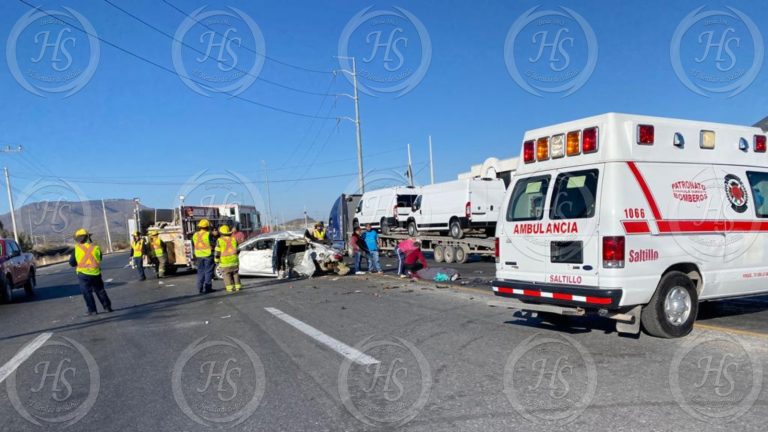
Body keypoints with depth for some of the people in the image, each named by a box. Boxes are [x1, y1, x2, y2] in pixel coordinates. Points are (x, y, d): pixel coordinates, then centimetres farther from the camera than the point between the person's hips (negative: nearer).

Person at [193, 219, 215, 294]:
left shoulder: (195, 235, 7)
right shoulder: (208, 234, -12)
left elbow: (193, 246, 14)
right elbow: (213, 244, -13)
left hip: (199, 256, 5)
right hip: (208, 255, -5)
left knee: (200, 272, 11)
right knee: (208, 272, 0)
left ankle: (200, 288, 11)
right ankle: (207, 288, 0)